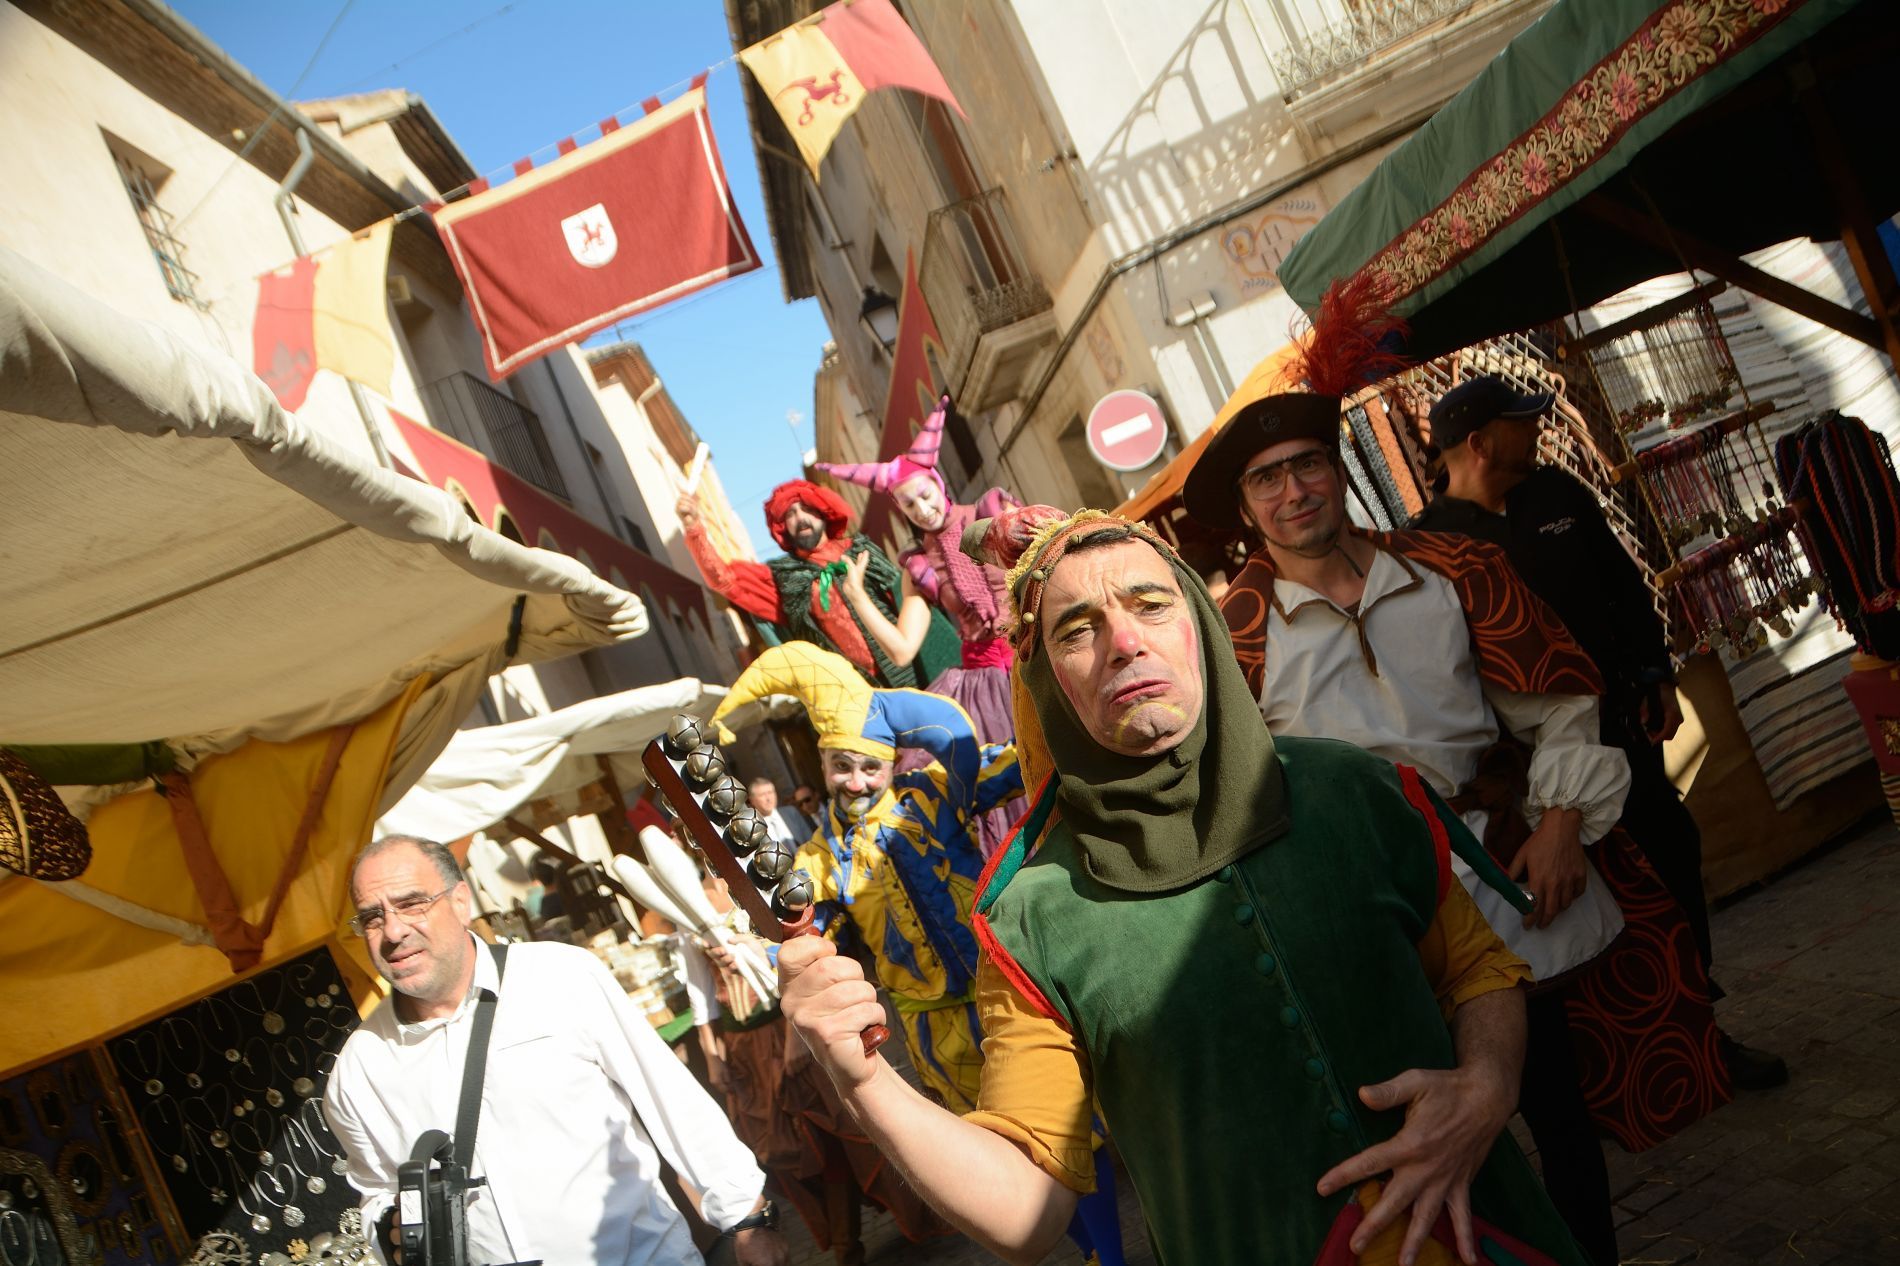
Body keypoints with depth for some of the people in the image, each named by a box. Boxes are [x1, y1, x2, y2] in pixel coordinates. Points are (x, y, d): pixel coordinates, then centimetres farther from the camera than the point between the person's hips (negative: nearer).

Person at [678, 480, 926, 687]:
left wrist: (905, 645, -8)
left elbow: (909, 593, 10)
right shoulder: (784, 577, 14)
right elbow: (723, 578, 5)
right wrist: (694, 528, -8)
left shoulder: (858, 549, 16)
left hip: (914, 666, 1)